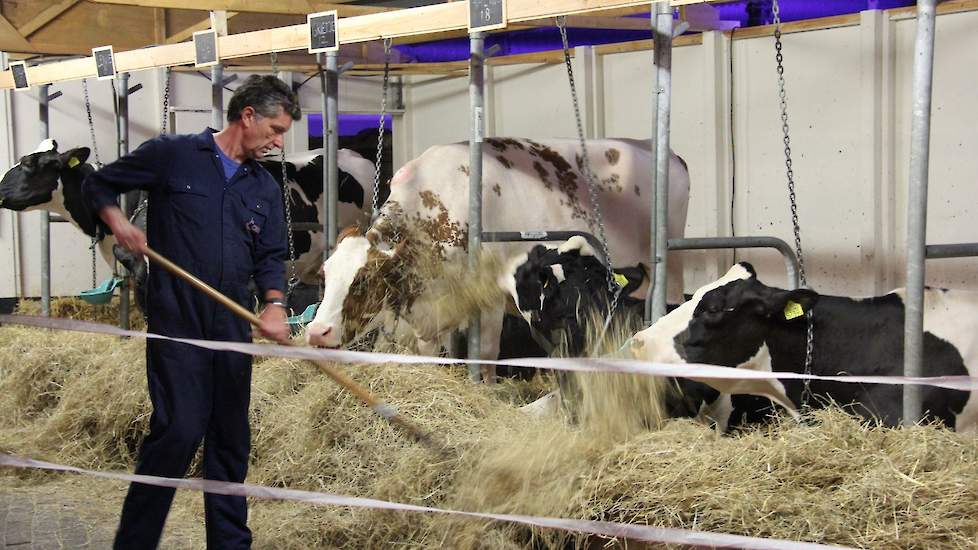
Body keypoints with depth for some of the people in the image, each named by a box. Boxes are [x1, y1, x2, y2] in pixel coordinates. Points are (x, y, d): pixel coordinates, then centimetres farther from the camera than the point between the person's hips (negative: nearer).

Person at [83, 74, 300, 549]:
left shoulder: (266, 188, 14)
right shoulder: (172, 155, -1)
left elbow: (270, 256, 11)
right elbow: (97, 185, 9)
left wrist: (274, 305, -8)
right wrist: (116, 219, -11)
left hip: (234, 329, 6)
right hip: (176, 324, -5)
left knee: (231, 441, 9)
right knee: (179, 430, -15)